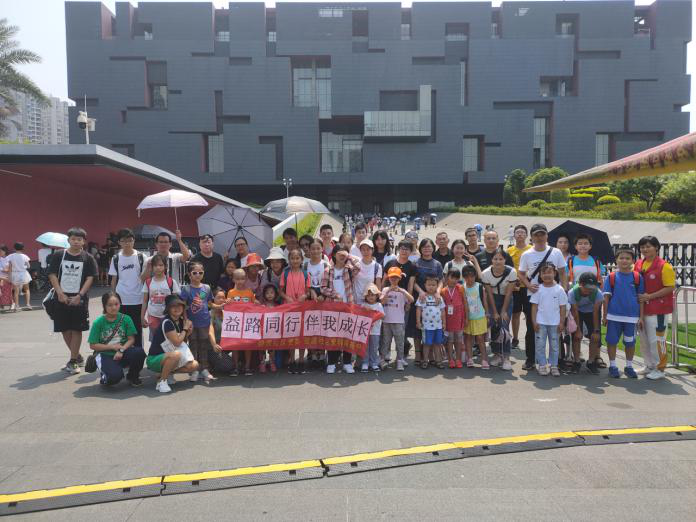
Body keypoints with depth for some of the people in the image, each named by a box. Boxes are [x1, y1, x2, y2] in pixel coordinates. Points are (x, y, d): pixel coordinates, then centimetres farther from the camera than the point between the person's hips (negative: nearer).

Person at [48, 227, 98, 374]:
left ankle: (73, 361, 7)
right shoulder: (58, 256, 4)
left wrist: (79, 295, -13)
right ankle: (77, 356, 26)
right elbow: (52, 275, 2)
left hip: (79, 299, -2)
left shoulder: (88, 258, 1)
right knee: (65, 329, 8)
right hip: (62, 298, 2)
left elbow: (90, 278, -3)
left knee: (76, 330, -1)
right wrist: (60, 293, -10)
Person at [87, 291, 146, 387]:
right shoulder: (98, 322, -7)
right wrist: (113, 347, -11)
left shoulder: (126, 319, -3)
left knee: (139, 352, -30)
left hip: (122, 354, 2)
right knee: (115, 376, -31)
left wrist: (121, 350, -19)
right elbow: (93, 345, -5)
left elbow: (131, 339, -3)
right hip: (106, 355, -2)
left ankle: (132, 376, 2)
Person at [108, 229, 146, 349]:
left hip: (137, 300, -2)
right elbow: (114, 280, 8)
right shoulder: (116, 258, 4)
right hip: (120, 300, 2)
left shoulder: (141, 257, -2)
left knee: (137, 329, 6)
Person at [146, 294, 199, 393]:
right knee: (176, 354, -38)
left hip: (167, 357, 8)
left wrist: (188, 332, -7)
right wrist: (185, 328, -11)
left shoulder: (181, 321, 3)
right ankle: (161, 381, -17)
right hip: (154, 359, -8)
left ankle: (167, 373, 9)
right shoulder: (167, 322, -21)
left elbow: (182, 341, 10)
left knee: (194, 365, -9)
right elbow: (177, 342, -23)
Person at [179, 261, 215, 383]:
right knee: (193, 345, 8)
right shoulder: (186, 289, -7)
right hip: (192, 323, -2)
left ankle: (204, 369, 21)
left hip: (205, 322, 2)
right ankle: (195, 370, 17)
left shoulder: (207, 288, 3)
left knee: (204, 346, 11)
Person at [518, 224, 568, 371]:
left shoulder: (556, 252, 2)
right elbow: (521, 274, 4)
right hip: (532, 296, 0)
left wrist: (564, 290, -5)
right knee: (531, 329, 5)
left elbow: (562, 273, 5)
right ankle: (530, 359, 15)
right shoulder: (526, 255, 2)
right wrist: (528, 285, -14)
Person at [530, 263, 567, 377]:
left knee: (554, 345, 9)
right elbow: (534, 306, -1)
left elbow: (563, 307, 1)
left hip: (555, 323, 0)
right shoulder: (538, 289, -2)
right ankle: (542, 365, 13)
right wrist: (534, 321, -5)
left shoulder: (559, 289, -2)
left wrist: (561, 322, -3)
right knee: (540, 345, 3)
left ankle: (553, 365, 20)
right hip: (540, 322, 0)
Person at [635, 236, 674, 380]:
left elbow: (670, 288, -14)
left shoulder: (664, 266, -12)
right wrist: (638, 297, 3)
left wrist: (650, 296, -18)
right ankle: (650, 366, 28)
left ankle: (660, 368, 11)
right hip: (642, 308, 7)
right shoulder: (638, 264, 6)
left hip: (658, 309, -7)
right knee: (644, 339, 14)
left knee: (656, 339, -2)